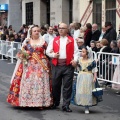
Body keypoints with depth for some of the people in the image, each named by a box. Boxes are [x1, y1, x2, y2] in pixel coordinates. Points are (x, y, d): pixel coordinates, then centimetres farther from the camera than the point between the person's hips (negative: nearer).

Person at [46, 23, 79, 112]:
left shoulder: (71, 40, 7)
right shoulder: (54, 40, 12)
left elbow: (76, 51, 4)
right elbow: (48, 51, 12)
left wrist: (75, 60, -13)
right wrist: (53, 55, -7)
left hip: (68, 65, -2)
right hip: (57, 65, 2)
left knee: (67, 86, -2)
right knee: (55, 85, 10)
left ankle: (66, 105, 3)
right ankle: (55, 103, 27)